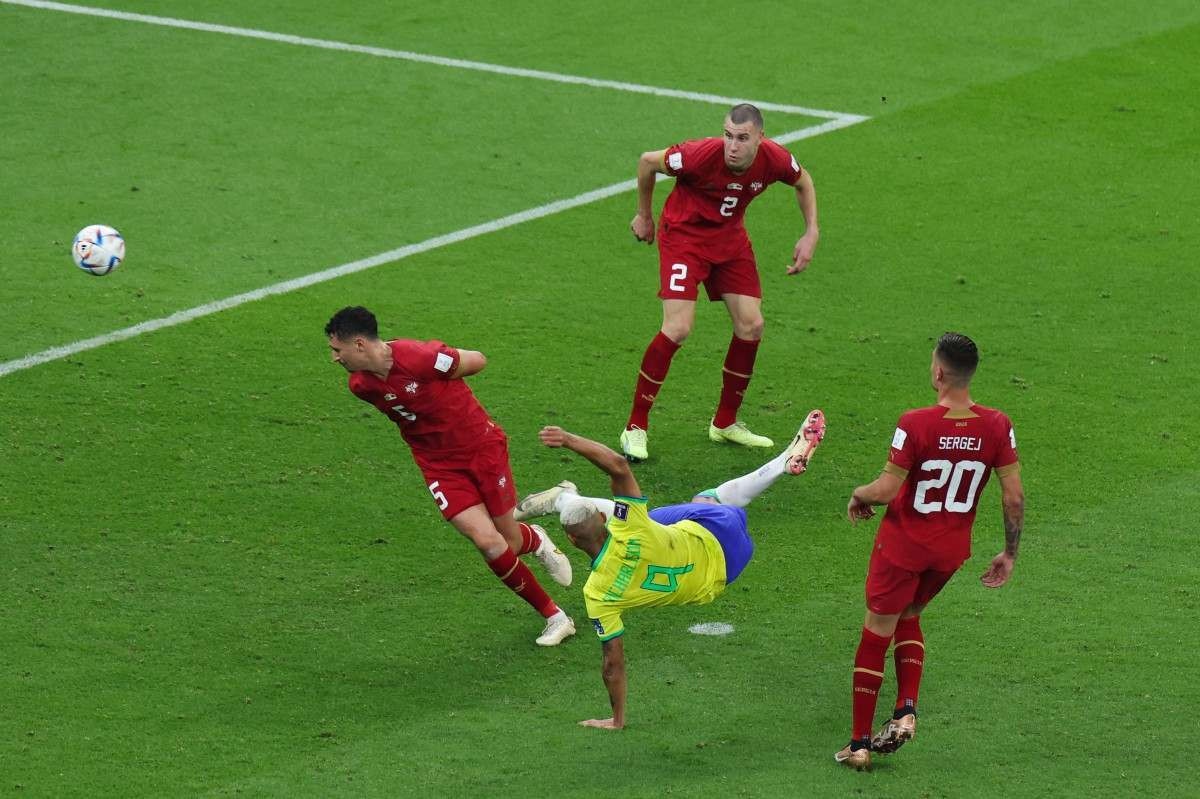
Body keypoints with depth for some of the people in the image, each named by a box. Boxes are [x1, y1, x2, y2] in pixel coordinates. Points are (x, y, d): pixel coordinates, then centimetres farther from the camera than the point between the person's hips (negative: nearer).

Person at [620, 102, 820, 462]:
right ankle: (635, 428, -8)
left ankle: (725, 422, 20)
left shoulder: (774, 159, -19)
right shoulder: (703, 154, -31)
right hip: (683, 234, -5)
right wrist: (644, 215, 1)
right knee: (678, 328, -18)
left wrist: (811, 233, 0)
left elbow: (803, 181, 7)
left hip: (729, 237, 5)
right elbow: (648, 161, -12)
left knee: (751, 325, 1)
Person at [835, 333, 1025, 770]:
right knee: (909, 617, 28)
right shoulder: (997, 427, -11)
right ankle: (906, 709, 11)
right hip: (953, 549, 4)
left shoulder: (916, 424, -23)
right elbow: (1014, 497, -7)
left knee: (876, 634, 9)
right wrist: (1009, 553, 5)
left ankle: (860, 743, 13)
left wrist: (858, 496, 2)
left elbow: (886, 489, -20)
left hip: (903, 544, -4)